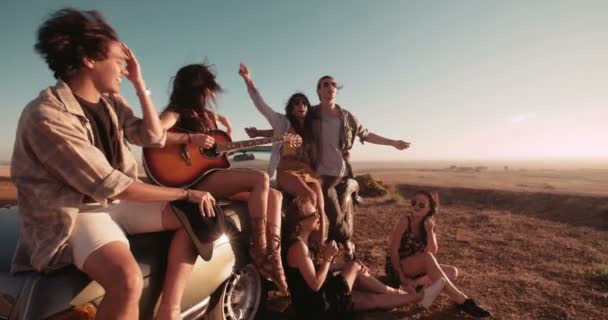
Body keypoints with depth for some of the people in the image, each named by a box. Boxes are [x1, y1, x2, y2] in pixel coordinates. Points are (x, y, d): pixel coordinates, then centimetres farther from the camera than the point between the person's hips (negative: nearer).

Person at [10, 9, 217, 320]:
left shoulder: (110, 103, 4)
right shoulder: (45, 116, -20)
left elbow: (154, 137, 5)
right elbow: (110, 184, -25)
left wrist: (140, 83, -1)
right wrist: (185, 193, -20)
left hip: (114, 202, 8)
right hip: (72, 215, -8)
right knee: (128, 280, -36)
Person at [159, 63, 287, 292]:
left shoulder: (207, 115, 21)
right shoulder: (177, 113, -3)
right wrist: (192, 138, -21)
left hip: (214, 176, 8)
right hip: (195, 180, -8)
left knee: (275, 195, -2)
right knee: (260, 178, -25)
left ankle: (273, 256, -11)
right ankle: (259, 249, -15)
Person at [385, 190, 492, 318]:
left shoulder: (429, 225, 2)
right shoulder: (405, 221, -15)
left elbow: (433, 252, -10)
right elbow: (393, 250, -17)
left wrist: (429, 231, -21)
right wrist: (402, 277, -22)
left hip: (416, 269, 7)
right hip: (396, 268, -7)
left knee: (453, 271, -9)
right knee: (427, 257, -34)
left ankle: (416, 283, -22)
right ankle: (461, 300, -30)